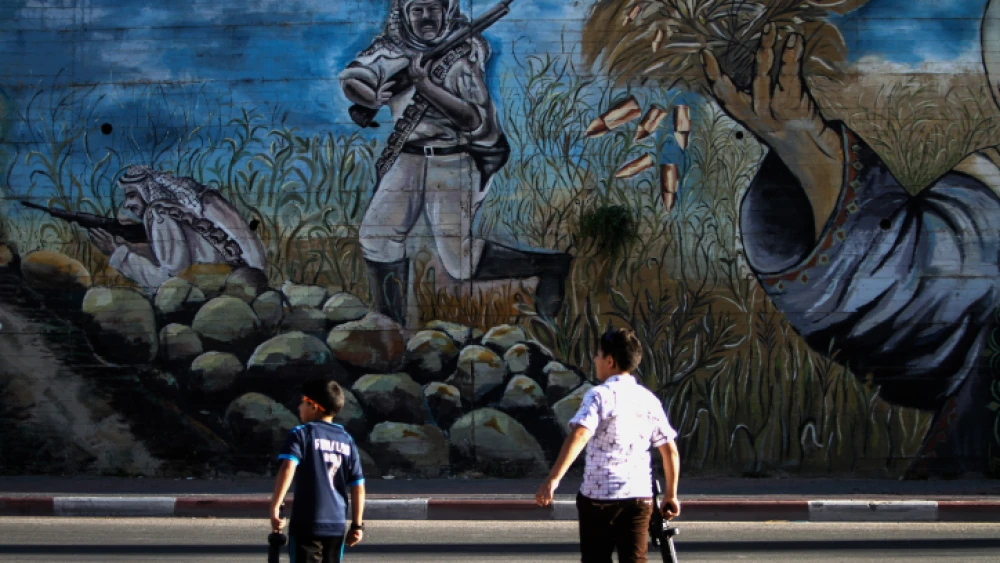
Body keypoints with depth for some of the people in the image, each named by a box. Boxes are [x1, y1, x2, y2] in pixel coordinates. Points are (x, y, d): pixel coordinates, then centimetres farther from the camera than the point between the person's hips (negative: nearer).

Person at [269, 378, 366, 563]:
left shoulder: (301, 434, -4)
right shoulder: (347, 440, 11)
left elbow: (287, 469, -21)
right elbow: (358, 487, 9)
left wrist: (274, 506, -19)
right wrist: (357, 525, 15)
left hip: (306, 523, -5)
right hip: (337, 524, 5)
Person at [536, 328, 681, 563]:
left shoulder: (600, 395, -8)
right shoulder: (649, 399, 9)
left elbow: (579, 435, -25)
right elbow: (670, 450, 10)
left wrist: (553, 479, -31)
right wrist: (671, 495, 19)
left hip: (599, 495, -4)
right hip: (640, 496, 4)